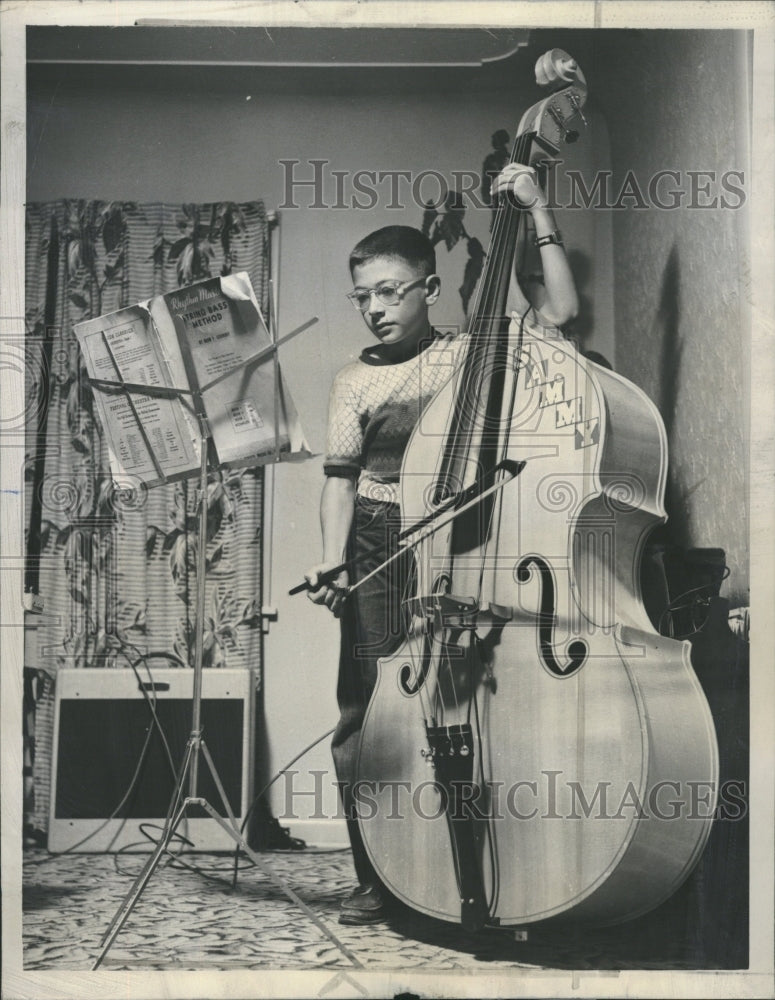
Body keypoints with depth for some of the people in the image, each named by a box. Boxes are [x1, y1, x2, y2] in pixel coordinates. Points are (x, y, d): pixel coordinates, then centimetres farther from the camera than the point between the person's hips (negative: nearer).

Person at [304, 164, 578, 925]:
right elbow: (341, 476, 8)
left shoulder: (474, 354, 9)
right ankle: (377, 879, 7)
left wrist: (539, 215, -1)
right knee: (365, 713, -5)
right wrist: (333, 559, -7)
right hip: (379, 547, 1)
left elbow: (560, 311, -2)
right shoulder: (354, 381, 14)